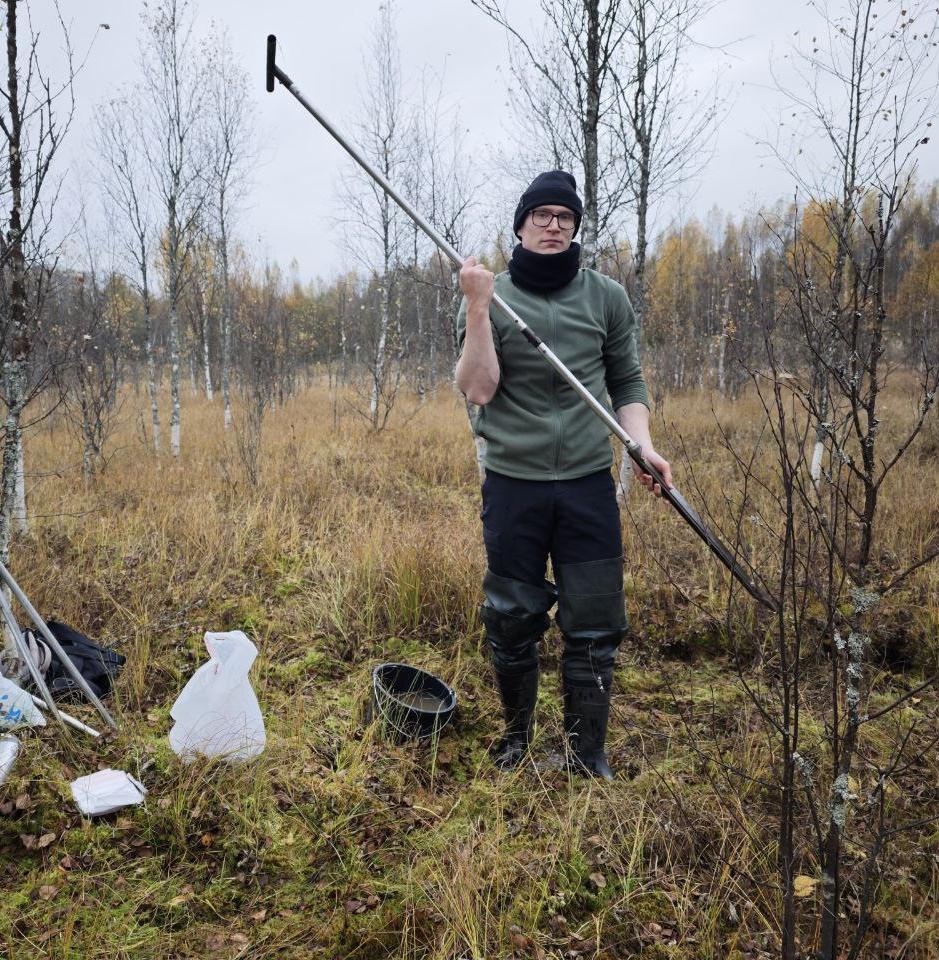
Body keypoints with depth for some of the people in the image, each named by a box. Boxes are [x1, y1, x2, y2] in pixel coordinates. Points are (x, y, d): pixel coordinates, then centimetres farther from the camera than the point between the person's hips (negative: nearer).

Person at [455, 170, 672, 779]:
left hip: (590, 483, 1)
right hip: (513, 484, -1)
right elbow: (478, 390, -10)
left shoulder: (607, 297, 6)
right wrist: (477, 307, -17)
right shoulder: (490, 297, 1)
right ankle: (517, 732, 33)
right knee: (512, 623, 10)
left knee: (594, 629, 4)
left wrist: (643, 446, -5)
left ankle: (588, 753, 21)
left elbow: (628, 383, 11)